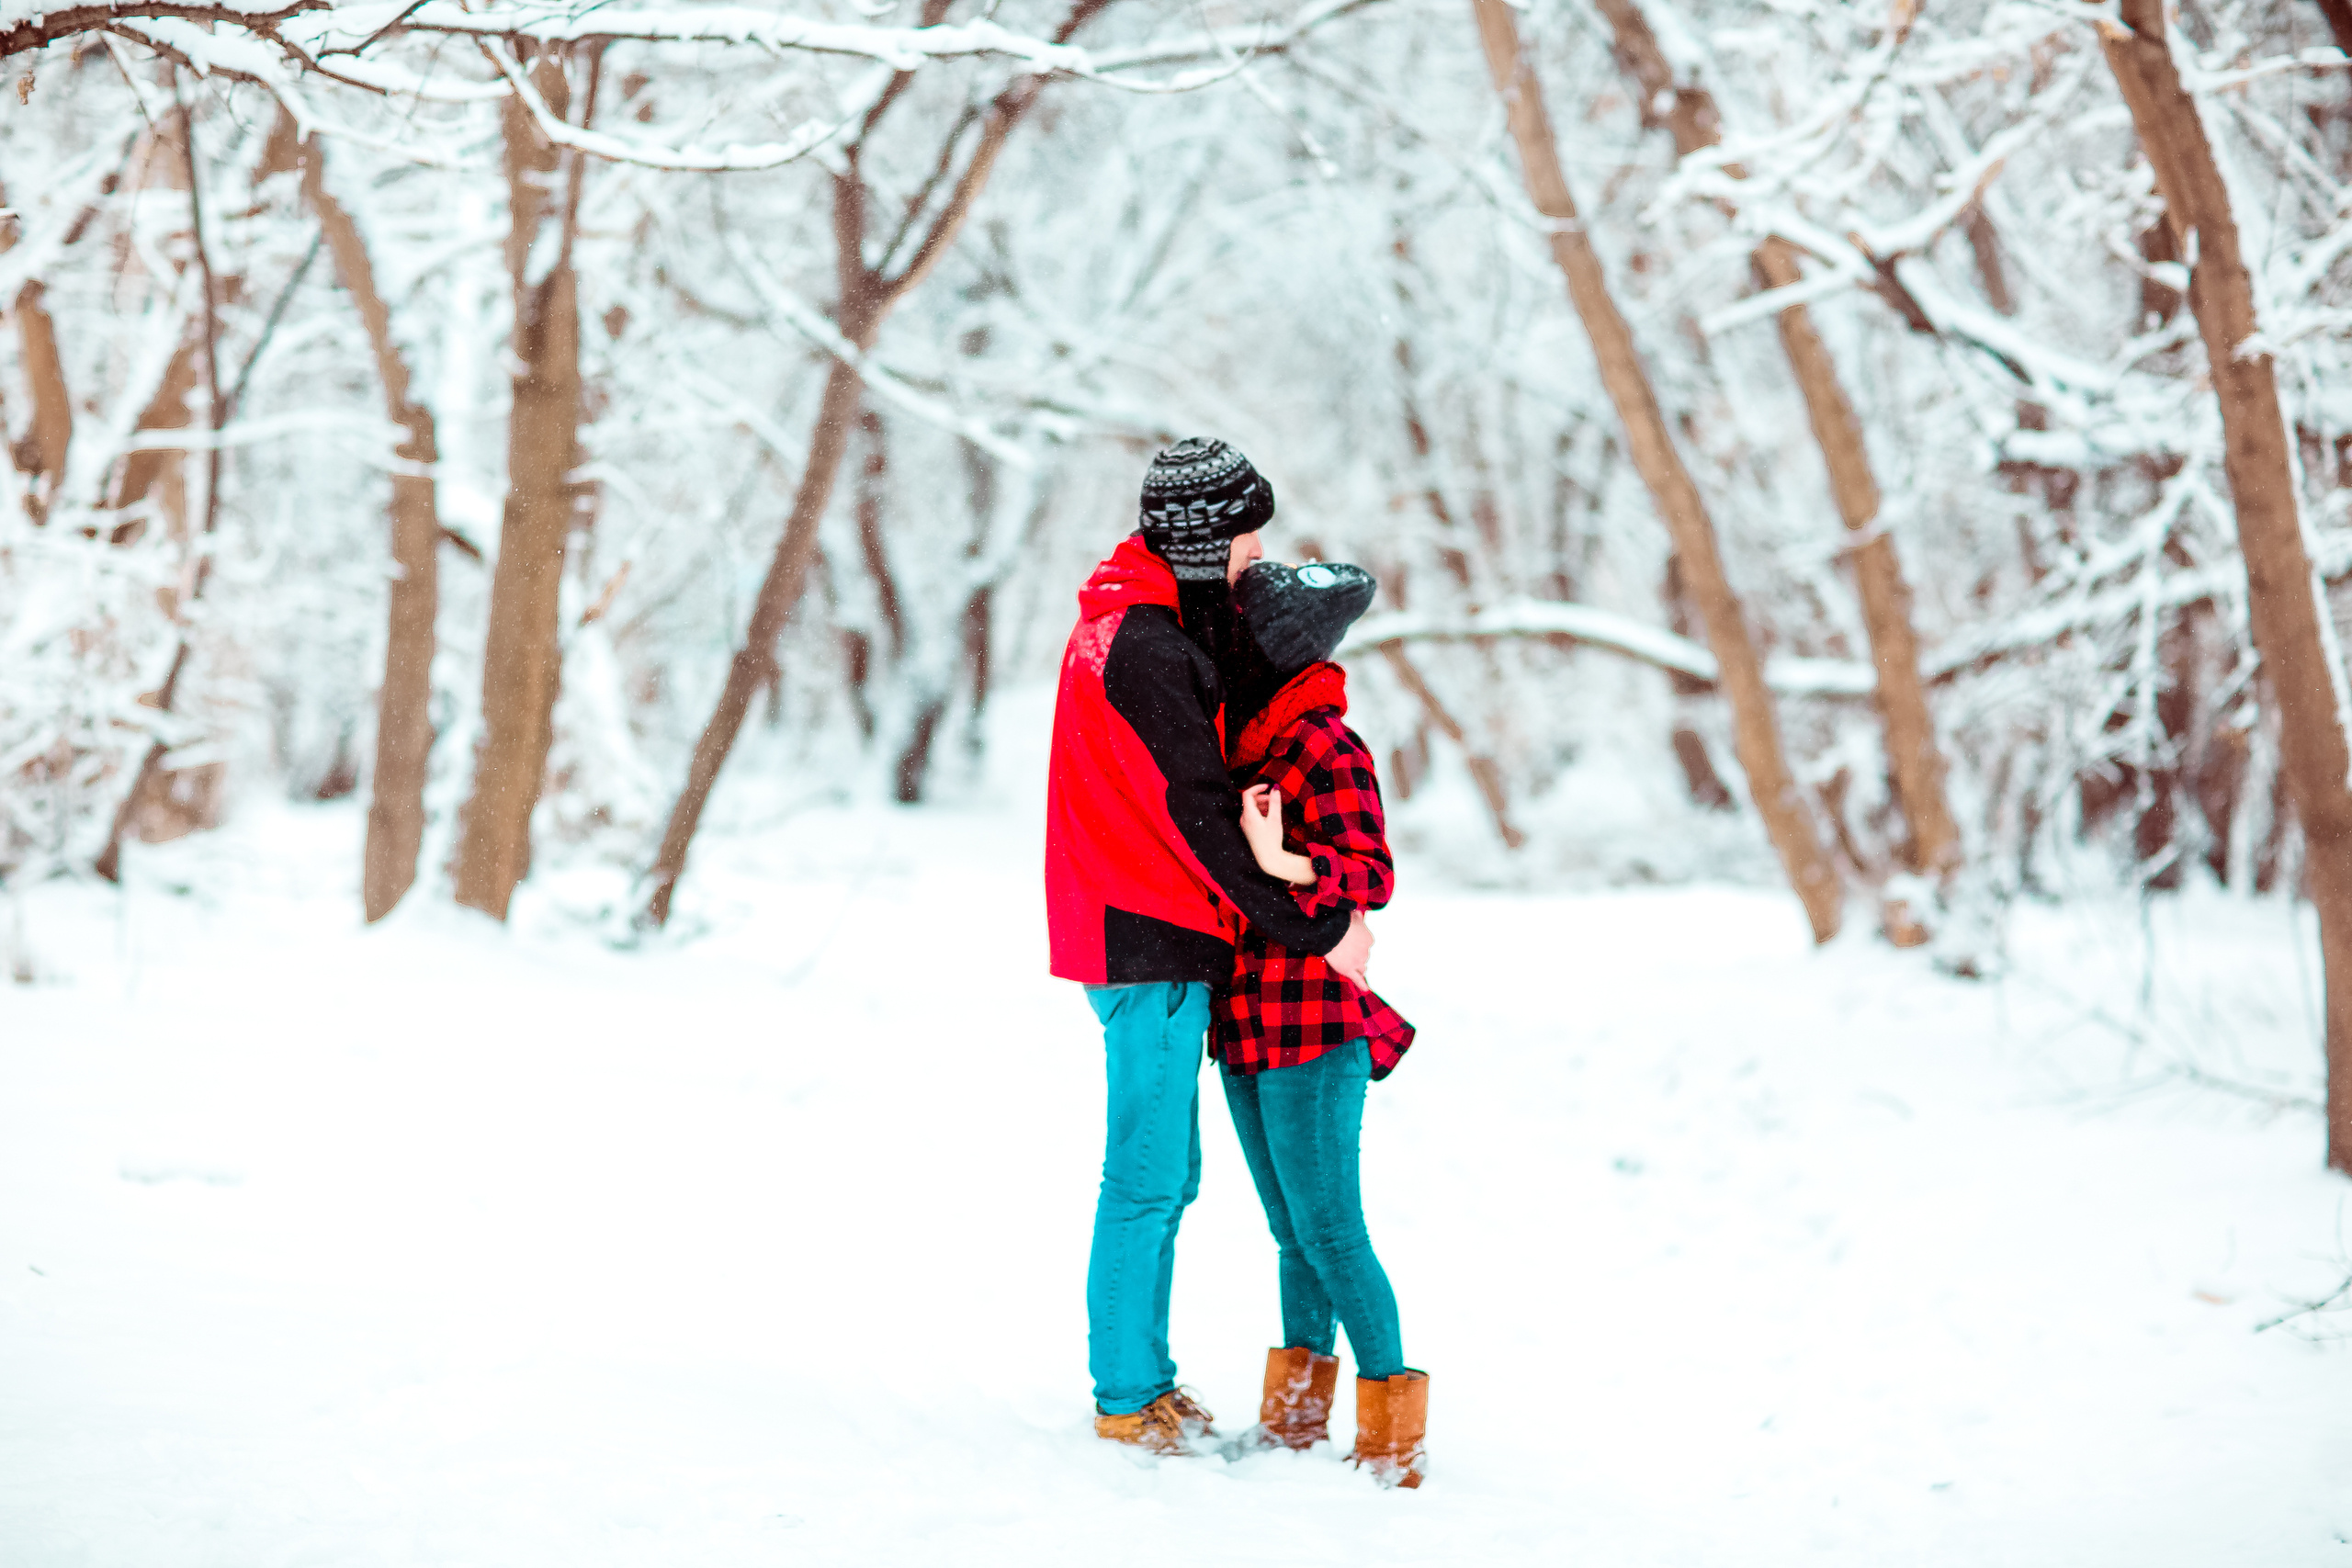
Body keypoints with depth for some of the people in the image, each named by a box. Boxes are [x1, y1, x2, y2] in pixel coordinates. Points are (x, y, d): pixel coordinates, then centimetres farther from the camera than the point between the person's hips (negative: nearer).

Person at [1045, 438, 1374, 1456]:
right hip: (1153, 947, -10)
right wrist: (1317, 928, -18)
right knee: (1148, 1179, -3)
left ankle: (1145, 1379, 24)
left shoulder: (1133, 624, 14)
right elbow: (1197, 815, -21)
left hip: (1146, 939, 10)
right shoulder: (1144, 648, -18)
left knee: (1166, 1177, 16)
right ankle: (1129, 1399, 5)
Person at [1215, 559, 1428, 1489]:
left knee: (1328, 1228, -7)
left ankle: (1392, 1432, 0)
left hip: (1312, 1022, -8)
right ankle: (1300, 1413, 22)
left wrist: (1285, 862, -35)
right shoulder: (1247, 739, 13)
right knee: (1294, 1232, 14)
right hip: (1247, 1023, 8)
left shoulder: (1326, 749, -13)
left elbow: (1373, 873, -22)